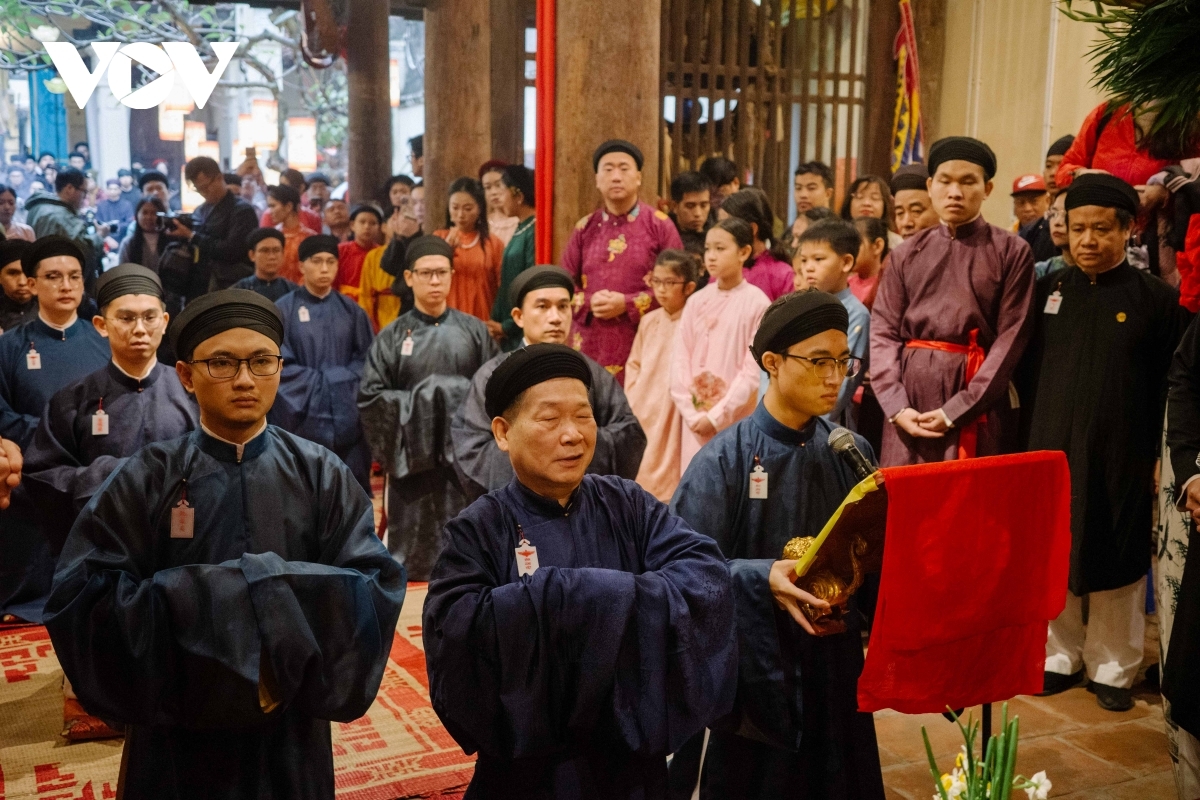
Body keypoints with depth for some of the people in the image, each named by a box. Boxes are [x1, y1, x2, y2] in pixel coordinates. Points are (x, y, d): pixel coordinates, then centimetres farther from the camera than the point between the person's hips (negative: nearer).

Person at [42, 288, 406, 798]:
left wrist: (268, 583, -23)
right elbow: (81, 596, -14)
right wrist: (193, 604, -23)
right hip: (177, 733, 0)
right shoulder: (145, 481, -5)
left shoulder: (321, 475, -3)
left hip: (291, 734, 1)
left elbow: (376, 587, -12)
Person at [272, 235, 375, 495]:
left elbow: (368, 358, 7)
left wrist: (343, 379, -9)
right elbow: (279, 365, -7)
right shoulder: (283, 310, -2)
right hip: (302, 420, -3)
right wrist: (318, 382, -10)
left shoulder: (350, 310, 9)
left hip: (347, 419, 3)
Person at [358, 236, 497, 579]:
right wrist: (416, 402, -9)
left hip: (464, 456, 1)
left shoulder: (474, 331, 6)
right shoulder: (392, 337, 4)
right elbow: (370, 398, -1)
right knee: (413, 550, 2)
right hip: (413, 457, 0)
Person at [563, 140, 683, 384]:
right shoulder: (585, 229, 11)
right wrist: (588, 302, -7)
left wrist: (628, 304, -13)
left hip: (643, 346, -2)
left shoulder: (659, 225, 2)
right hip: (590, 348, 3)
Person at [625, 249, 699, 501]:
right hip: (641, 411, 5)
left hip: (673, 412, -5)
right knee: (640, 469, 10)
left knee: (667, 475, -2)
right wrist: (632, 399, 7)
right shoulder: (648, 321, 8)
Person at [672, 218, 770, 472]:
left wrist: (717, 416, -10)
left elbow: (754, 370, -9)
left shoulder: (756, 302, -6)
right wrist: (691, 413, -6)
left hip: (738, 422, -4)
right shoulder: (696, 301, 6)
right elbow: (679, 358, 4)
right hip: (695, 422, 4)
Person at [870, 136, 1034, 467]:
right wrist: (896, 406, -9)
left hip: (977, 402, -2)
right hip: (911, 392, 2)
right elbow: (883, 331, 5)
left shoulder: (1012, 252, 2)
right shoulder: (906, 255, 10)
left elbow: (1011, 338, -5)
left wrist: (956, 410, -12)